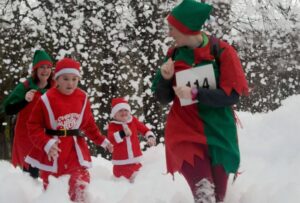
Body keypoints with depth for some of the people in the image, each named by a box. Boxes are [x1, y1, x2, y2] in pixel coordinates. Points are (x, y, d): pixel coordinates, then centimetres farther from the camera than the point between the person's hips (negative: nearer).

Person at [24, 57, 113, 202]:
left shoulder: (82, 98, 2)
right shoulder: (46, 99, -12)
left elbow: (89, 124, 16)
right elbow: (34, 126, -9)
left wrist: (102, 141, 13)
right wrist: (46, 143, -23)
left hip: (76, 151, 2)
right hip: (52, 154, -2)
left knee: (80, 189, -9)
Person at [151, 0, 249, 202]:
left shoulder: (221, 51, -6)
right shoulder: (174, 55, 4)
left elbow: (232, 95, -10)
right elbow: (163, 99, 8)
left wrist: (195, 93, -18)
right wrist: (165, 78, -12)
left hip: (218, 134, 0)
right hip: (185, 132, 0)